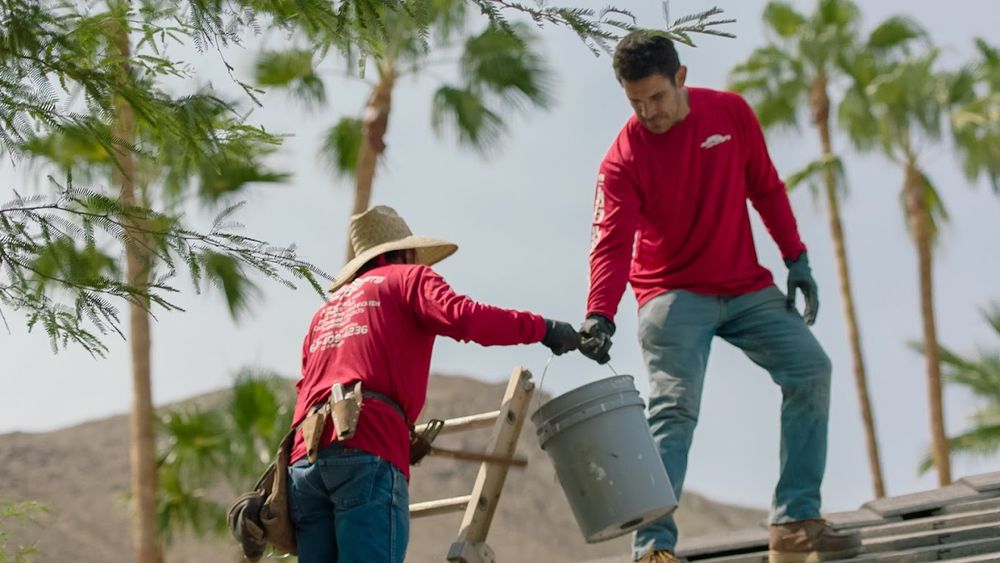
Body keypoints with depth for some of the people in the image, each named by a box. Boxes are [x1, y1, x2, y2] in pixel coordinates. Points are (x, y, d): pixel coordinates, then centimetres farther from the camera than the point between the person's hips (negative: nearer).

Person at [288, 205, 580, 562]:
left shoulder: (327, 309, 32)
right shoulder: (409, 278, 15)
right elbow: (463, 318, -5)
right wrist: (541, 329, 1)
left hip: (304, 459, 6)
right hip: (368, 455, -6)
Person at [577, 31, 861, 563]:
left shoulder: (731, 113, -3)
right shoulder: (622, 160, -13)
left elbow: (766, 189, 7)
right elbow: (612, 243, -24)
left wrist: (796, 259, 1)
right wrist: (599, 315, -39)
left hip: (746, 286, 4)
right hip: (673, 294, -4)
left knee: (810, 369, -7)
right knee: (674, 409, -19)